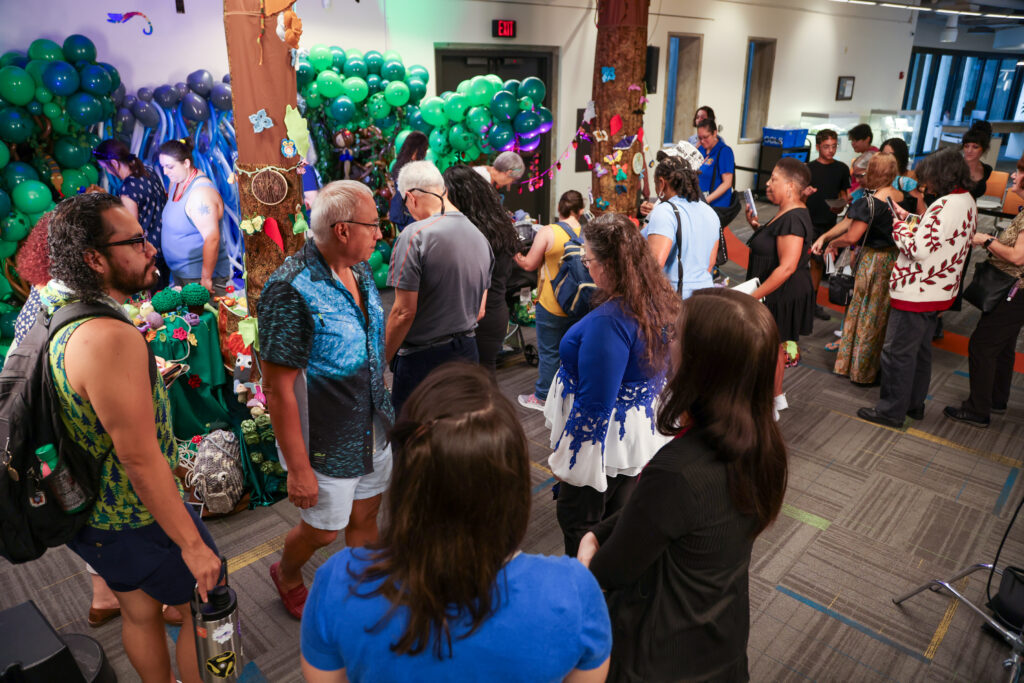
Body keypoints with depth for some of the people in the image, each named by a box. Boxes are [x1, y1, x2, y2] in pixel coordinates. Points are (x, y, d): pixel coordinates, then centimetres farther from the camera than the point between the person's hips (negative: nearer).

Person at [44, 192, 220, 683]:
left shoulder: (51, 310, -1)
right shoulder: (111, 339, -31)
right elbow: (141, 459, -29)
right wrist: (191, 545, -21)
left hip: (88, 512, 9)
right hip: (138, 520, -9)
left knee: (140, 613, 26)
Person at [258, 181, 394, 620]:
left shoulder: (360, 272, 0)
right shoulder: (291, 291, -26)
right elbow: (280, 389, -24)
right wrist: (298, 469, -20)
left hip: (372, 431, 7)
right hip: (326, 446, -7)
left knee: (365, 516, 21)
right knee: (323, 530, 15)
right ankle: (287, 576, 47)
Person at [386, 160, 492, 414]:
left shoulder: (415, 235, -15)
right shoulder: (480, 237, 8)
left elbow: (404, 312, -17)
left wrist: (381, 361, -7)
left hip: (422, 357, -7)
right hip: (468, 352, 7)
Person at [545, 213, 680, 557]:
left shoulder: (609, 321, -31)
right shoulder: (659, 300, -3)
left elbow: (594, 402, -27)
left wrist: (566, 459, -16)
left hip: (602, 445, -9)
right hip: (639, 436, 9)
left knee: (578, 526, 14)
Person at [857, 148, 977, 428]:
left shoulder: (945, 206, -23)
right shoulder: (968, 202, 9)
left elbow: (918, 250, -27)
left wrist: (900, 225, -11)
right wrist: (910, 221, 8)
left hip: (916, 292, -10)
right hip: (940, 291, 10)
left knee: (897, 352, 0)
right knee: (920, 350, 20)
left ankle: (891, 411, 10)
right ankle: (914, 404, 33)